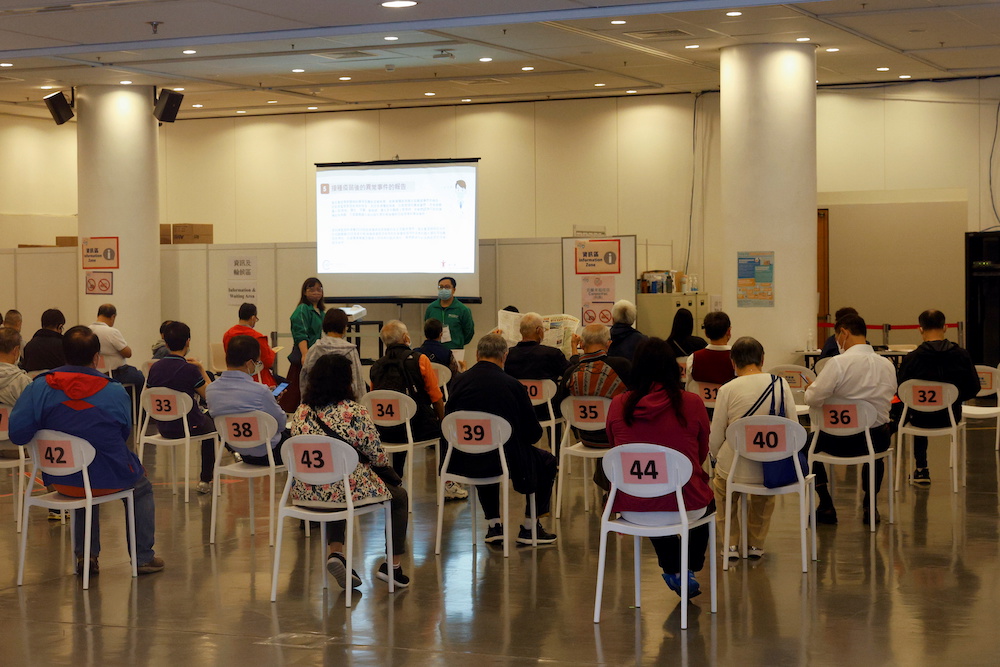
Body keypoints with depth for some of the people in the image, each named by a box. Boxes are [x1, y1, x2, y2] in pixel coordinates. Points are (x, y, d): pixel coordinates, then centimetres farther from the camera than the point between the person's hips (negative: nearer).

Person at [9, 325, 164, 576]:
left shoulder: (39, 388, -13)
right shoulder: (115, 392, -12)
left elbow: (17, 435, -15)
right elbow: (124, 436, 1)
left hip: (60, 480, 2)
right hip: (108, 479, -2)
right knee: (142, 489, 31)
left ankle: (86, 555, 33)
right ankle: (143, 557, 30)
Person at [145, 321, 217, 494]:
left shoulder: (155, 368, -5)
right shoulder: (190, 370, -20)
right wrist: (201, 369, -2)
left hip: (163, 428, 5)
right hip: (189, 427, -5)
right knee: (211, 423, 30)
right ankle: (205, 479, 28)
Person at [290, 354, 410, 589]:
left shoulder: (302, 412, 4)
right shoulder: (355, 412, -12)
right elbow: (378, 457, -9)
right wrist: (383, 460, 17)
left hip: (305, 492, 5)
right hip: (348, 489, -5)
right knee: (399, 497, 20)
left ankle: (336, 552, 18)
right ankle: (393, 567, 24)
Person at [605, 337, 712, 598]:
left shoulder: (618, 406, -5)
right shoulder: (692, 404, -9)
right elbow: (702, 455, 7)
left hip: (630, 508, 2)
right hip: (685, 507, -1)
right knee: (708, 500, 35)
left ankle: (673, 571, 42)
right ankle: (689, 569, 35)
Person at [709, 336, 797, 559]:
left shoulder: (727, 390, -9)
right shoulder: (781, 384, -4)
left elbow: (715, 440, -4)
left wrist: (719, 459, 17)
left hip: (736, 469, -2)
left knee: (721, 483, 33)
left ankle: (731, 543, 31)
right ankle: (756, 545, 39)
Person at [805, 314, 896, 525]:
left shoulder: (838, 363, -17)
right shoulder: (887, 365, -1)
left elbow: (813, 399, -18)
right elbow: (887, 400, 12)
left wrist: (810, 388, 7)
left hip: (842, 442, -4)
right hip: (878, 441, 4)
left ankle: (826, 506, 22)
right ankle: (870, 506, 34)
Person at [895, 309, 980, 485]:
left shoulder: (912, 358, -17)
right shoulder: (961, 355, -10)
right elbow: (973, 389, -3)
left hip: (922, 418, -2)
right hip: (951, 417, 2)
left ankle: (922, 470, 42)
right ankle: (921, 471, 44)